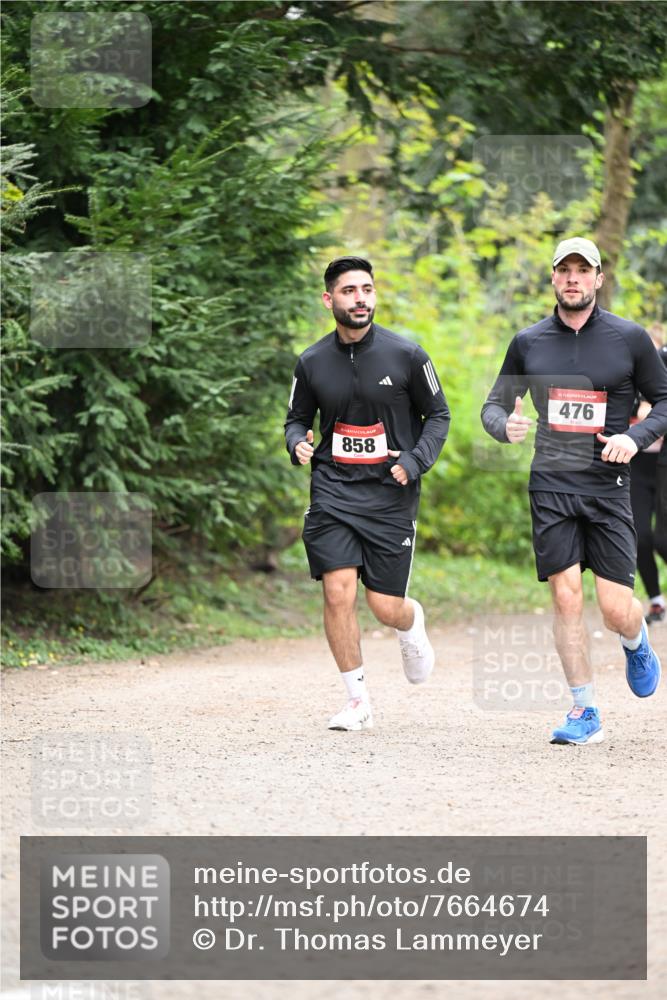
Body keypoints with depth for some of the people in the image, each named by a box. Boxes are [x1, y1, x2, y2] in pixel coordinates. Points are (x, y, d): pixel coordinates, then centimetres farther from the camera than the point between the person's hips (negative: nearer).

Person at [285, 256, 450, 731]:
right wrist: (298, 443, -8)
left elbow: (438, 415, 5)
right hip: (333, 491, 1)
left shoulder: (406, 355, -4)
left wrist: (415, 461, -10)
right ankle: (359, 701, 2)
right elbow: (297, 419, 16)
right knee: (338, 593, -12)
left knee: (386, 607, -1)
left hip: (391, 493, -1)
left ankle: (414, 625, 38)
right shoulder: (312, 363, 2)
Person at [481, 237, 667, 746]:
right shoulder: (529, 343, 7)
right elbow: (494, 404, 15)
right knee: (567, 597, -7)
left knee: (616, 609, -7)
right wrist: (505, 426, -9)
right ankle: (585, 713, 3)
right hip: (551, 487, 1)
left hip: (608, 486, -1)